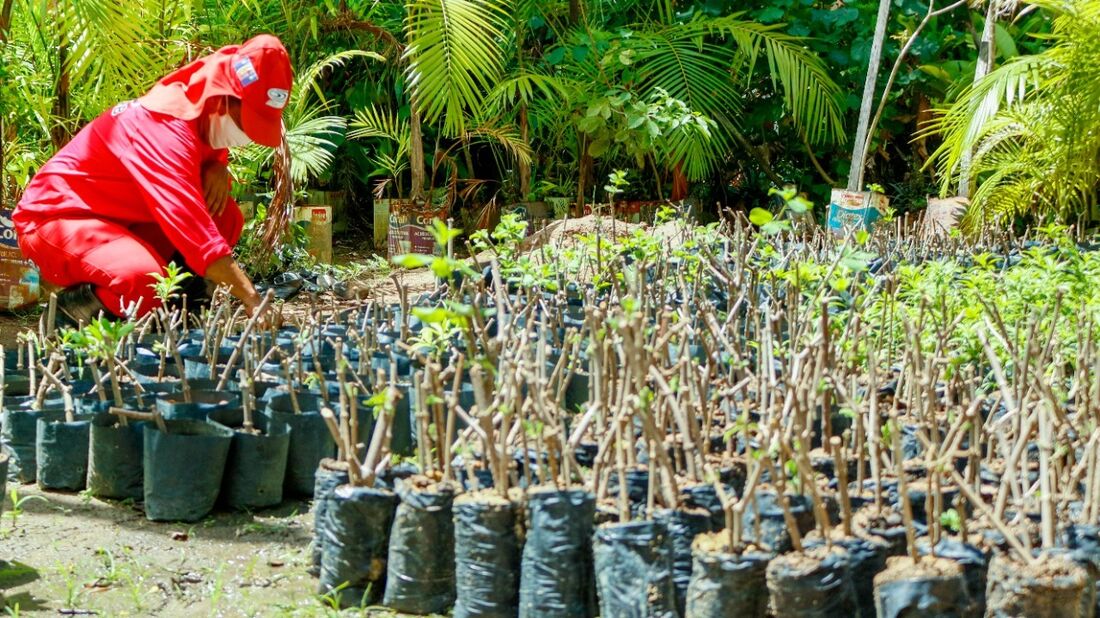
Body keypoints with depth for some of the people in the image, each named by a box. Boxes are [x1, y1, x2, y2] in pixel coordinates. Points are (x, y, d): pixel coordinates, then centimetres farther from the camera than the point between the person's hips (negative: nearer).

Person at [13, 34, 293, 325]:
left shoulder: (201, 110, -2)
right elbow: (194, 231, -38)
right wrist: (252, 300, -40)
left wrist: (218, 167, -4)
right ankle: (77, 303, -8)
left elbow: (215, 149, 23)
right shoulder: (165, 129, -30)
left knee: (226, 219, -2)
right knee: (144, 279, -37)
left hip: (118, 219, 10)